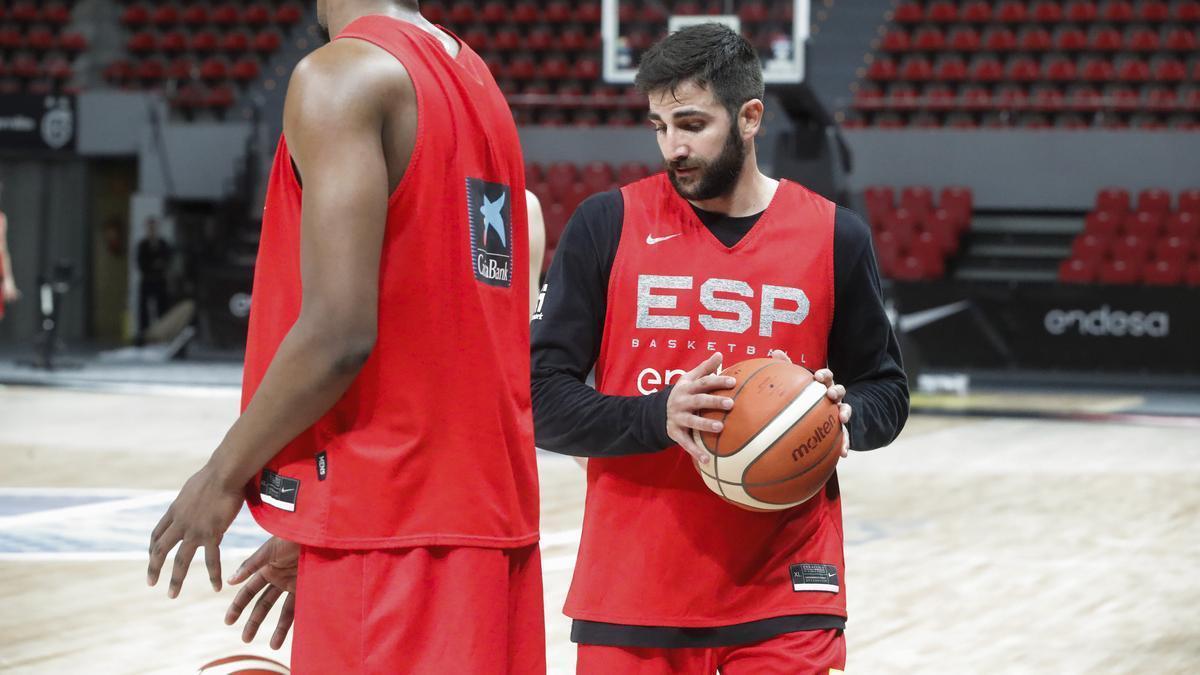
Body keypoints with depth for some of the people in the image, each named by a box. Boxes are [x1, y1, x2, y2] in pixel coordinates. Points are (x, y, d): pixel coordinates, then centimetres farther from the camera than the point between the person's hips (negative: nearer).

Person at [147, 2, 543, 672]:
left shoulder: (342, 76, -10)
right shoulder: (477, 80, 16)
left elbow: (338, 333, -19)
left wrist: (224, 477, -5)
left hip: (388, 524, -8)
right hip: (492, 510, 9)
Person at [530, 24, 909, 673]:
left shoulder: (834, 235, 4)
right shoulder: (607, 225, 0)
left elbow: (886, 390, 13)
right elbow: (544, 399, -3)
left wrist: (843, 415, -10)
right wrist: (657, 417, -19)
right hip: (632, 591, 0)